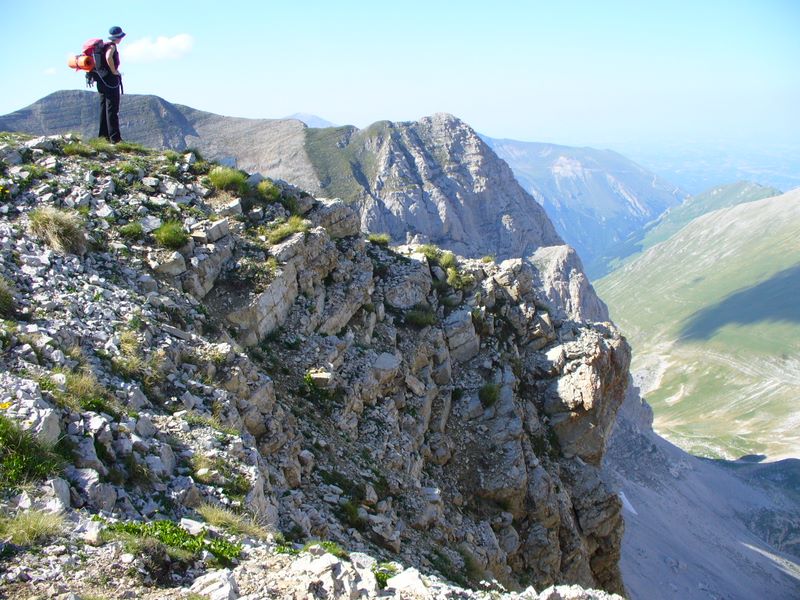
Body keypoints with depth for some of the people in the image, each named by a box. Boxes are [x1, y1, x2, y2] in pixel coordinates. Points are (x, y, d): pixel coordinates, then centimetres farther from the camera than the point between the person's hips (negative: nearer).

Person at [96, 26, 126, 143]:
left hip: (101, 79, 9)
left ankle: (104, 134, 17)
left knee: (104, 107, 13)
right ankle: (114, 137, -10)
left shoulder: (104, 46, 15)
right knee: (113, 108, -9)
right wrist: (114, 71, -21)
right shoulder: (112, 46, -12)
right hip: (111, 80, -9)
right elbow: (108, 57, -32)